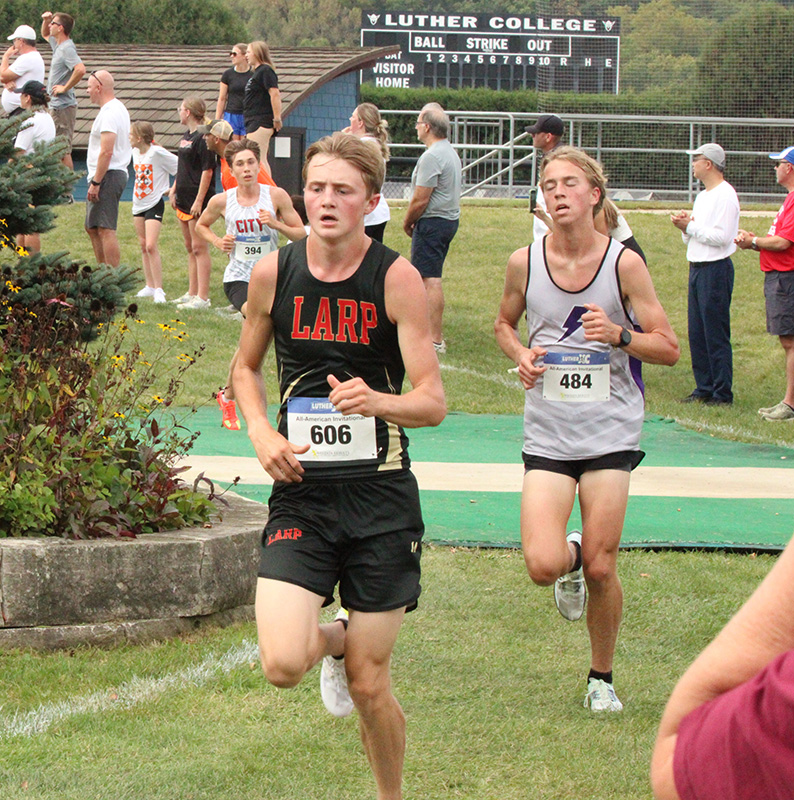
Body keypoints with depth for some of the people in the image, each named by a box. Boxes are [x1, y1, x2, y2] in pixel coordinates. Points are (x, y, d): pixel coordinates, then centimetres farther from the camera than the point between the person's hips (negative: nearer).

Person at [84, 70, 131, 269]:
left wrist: (96, 183, -22)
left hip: (107, 177, -11)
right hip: (116, 174, 11)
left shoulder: (109, 113, -16)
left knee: (105, 229, -11)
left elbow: (107, 151, -23)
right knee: (92, 228, 17)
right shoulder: (120, 108, 18)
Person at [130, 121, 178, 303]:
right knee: (143, 246, 11)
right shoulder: (136, 152, 7)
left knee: (151, 246, -16)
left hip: (154, 204, -8)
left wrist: (173, 189, -12)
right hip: (138, 204, 8)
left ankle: (159, 290, -12)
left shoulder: (157, 153, -17)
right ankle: (150, 286, 20)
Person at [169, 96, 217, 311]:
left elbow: (207, 171, -18)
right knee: (190, 248, 14)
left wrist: (199, 200, -20)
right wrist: (174, 189, 18)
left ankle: (203, 297, -8)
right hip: (184, 199, 10)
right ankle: (192, 293, 21)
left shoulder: (202, 137, -15)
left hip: (198, 200, -10)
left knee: (199, 247, -8)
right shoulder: (186, 136, 14)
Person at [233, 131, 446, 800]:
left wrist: (378, 402, -31)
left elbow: (434, 401, -10)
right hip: (302, 492, 2)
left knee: (370, 689, 2)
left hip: (381, 495, -2)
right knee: (283, 665, -17)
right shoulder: (273, 273, 1)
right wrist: (261, 431, -1)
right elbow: (247, 368, 18)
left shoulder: (397, 278, -7)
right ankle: (335, 641, 19)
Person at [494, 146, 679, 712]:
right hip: (548, 435, 1)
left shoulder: (624, 263, -6)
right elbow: (505, 323, 19)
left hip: (611, 432, -1)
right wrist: (521, 355, -2)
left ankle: (602, 678, 22)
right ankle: (572, 555, 25)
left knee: (602, 570, -1)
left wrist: (620, 335, -20)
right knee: (543, 566, -14)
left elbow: (669, 348, -2)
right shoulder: (525, 262, -1)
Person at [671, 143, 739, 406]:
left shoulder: (725, 195, -11)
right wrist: (685, 227, 1)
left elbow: (722, 236, -20)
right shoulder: (702, 196, 19)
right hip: (697, 267, 10)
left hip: (716, 269, -10)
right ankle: (704, 389, 17)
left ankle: (723, 393, -4)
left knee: (716, 335, -7)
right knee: (697, 333, 11)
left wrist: (690, 227, -14)